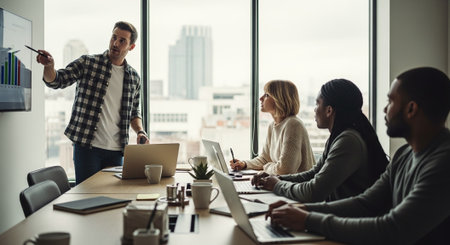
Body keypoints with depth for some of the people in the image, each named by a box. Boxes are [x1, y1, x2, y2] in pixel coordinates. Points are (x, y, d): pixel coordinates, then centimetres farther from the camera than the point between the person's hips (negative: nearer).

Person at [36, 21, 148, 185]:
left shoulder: (134, 78, 10)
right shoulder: (87, 63, 1)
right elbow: (56, 81, -5)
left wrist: (140, 131, 1)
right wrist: (49, 66, -25)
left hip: (116, 149, 3)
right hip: (86, 146, -3)